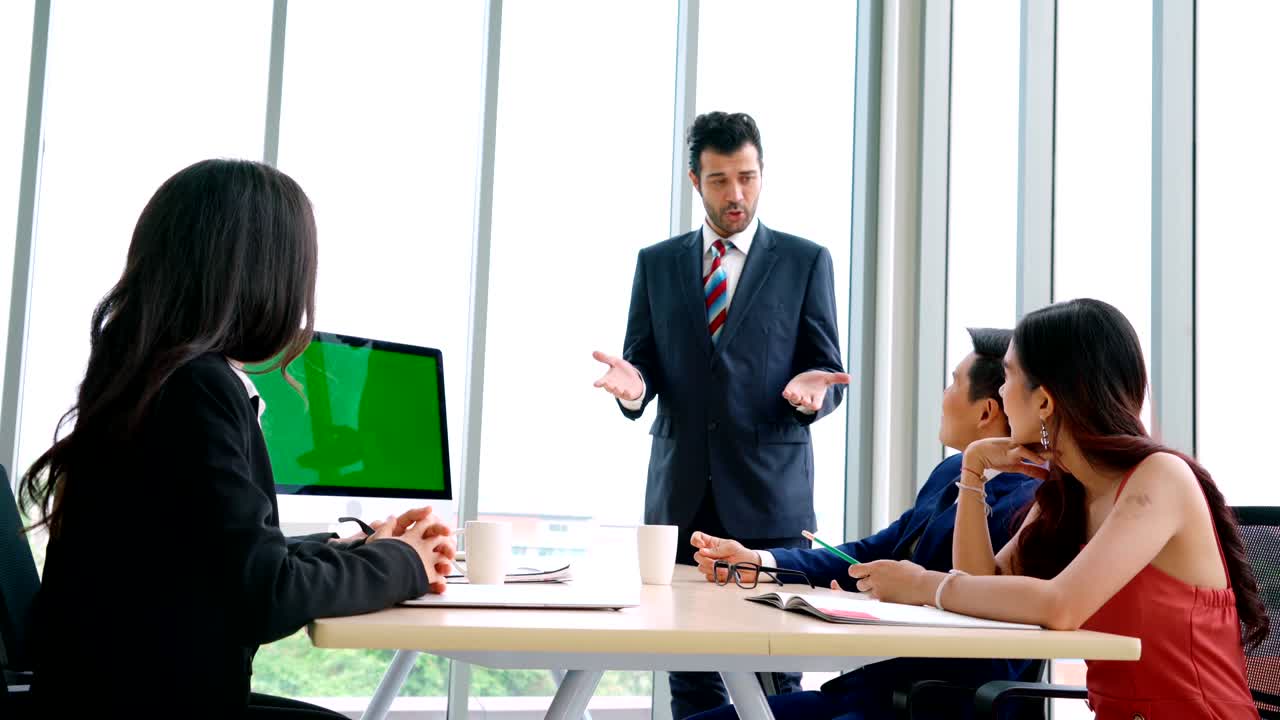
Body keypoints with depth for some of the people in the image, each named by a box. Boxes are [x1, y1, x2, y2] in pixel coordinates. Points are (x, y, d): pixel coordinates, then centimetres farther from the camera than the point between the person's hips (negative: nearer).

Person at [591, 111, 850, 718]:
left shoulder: (805, 261, 5)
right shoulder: (656, 263, 12)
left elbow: (827, 371, 4)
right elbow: (642, 365, 10)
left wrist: (810, 389, -20)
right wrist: (633, 385, -14)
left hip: (768, 494, -2)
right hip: (682, 495, 2)